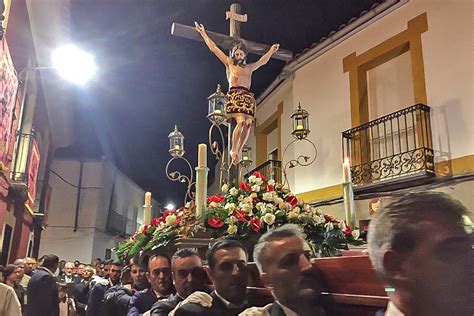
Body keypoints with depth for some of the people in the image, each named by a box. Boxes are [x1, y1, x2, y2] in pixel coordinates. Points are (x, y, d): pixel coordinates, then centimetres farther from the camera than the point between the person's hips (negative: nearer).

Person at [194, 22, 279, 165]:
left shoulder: (249, 68, 28)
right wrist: (203, 33, 22)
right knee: (240, 122, -24)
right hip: (234, 94, -4)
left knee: (248, 124, -15)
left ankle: (238, 151, -9)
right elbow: (214, 48, 21)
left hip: (248, 96, 4)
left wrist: (271, 51, 39)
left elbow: (262, 61, 39)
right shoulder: (229, 64, 19)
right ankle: (233, 150, -12)